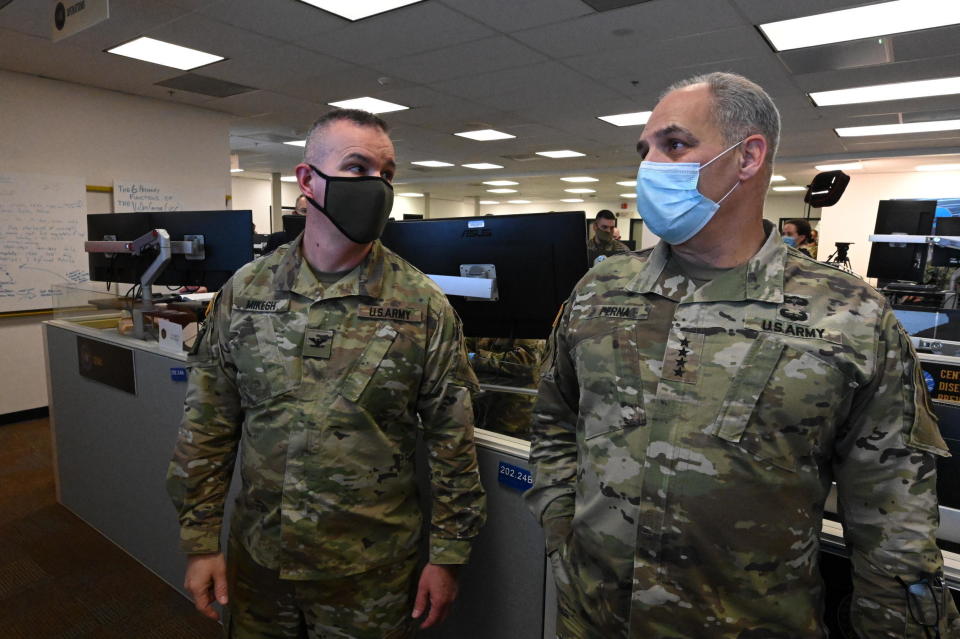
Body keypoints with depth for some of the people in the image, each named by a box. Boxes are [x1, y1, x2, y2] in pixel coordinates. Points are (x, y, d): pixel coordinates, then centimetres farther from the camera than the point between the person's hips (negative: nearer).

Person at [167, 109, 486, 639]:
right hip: (257, 560, 3)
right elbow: (208, 426, 1)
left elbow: (452, 442, -8)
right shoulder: (245, 290, -5)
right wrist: (200, 541, 2)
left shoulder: (424, 306, -12)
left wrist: (447, 555, -5)